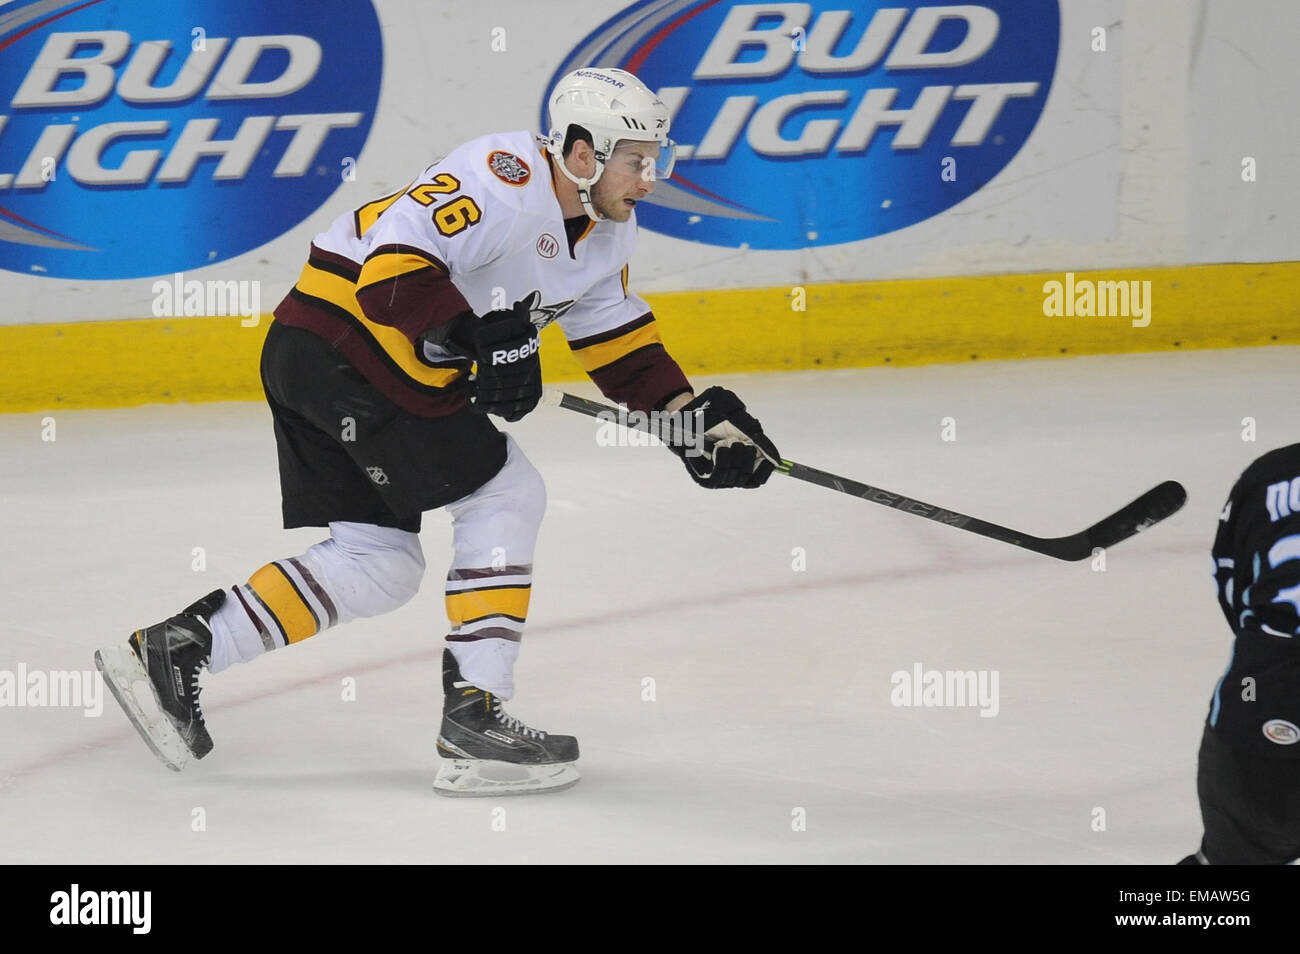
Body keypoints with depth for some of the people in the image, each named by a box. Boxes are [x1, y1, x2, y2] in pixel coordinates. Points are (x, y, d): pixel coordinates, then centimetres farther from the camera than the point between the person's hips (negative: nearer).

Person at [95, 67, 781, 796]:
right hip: (343, 335, -10)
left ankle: (172, 650, 10)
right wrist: (482, 340, -33)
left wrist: (691, 413, 10)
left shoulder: (605, 231, 11)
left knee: (380, 566, 11)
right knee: (505, 495, -6)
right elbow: (394, 258, -29)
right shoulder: (506, 182, -21)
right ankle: (474, 717, -6)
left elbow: (614, 332, 21)